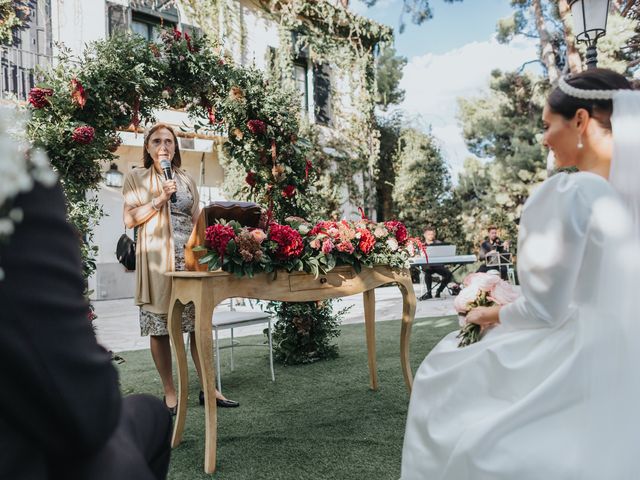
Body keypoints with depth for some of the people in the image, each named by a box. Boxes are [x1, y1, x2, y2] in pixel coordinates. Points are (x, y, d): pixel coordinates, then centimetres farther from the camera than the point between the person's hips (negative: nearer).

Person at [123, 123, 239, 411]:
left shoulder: (186, 179, 16)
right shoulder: (136, 178, 7)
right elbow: (129, 219, 0)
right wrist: (159, 200, -11)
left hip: (189, 258, 3)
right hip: (156, 260, -3)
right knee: (159, 328, 0)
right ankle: (169, 393, 12)